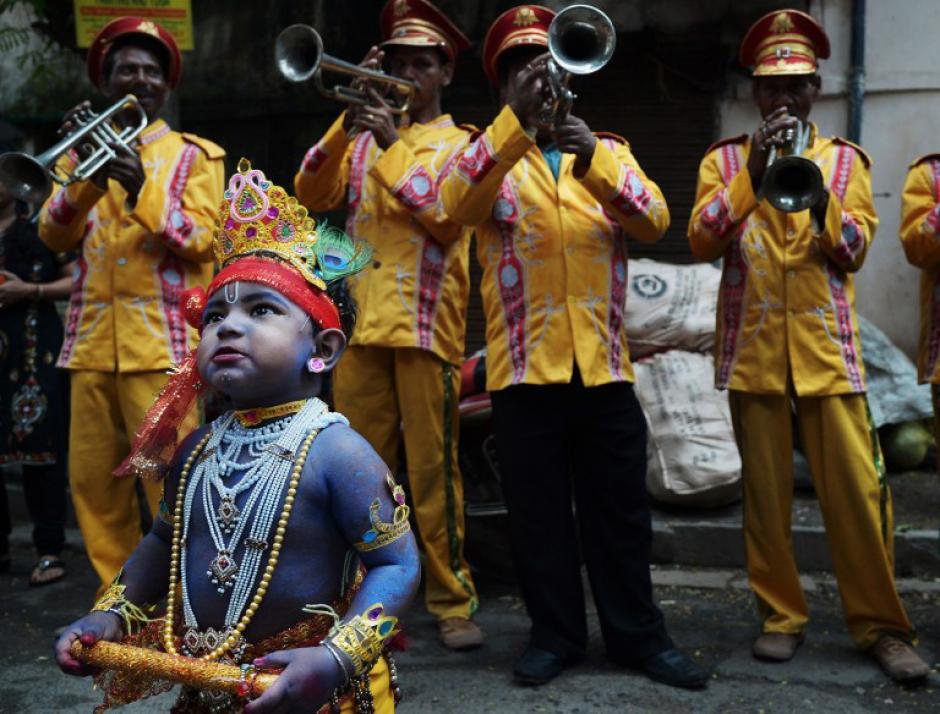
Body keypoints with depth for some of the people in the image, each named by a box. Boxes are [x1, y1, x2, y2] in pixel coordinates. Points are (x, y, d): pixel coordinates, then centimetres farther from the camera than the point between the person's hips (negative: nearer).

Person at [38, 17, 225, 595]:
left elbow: (200, 239, -5)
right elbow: (55, 236, 3)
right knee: (93, 479, 5)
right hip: (93, 342, 4)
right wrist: (87, 175, -14)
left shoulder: (194, 156, 8)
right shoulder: (87, 151, 17)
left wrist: (141, 189, -19)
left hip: (162, 341, -4)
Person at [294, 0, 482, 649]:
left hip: (427, 322, -3)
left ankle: (451, 600, 6)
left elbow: (448, 217, -10)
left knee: (433, 469, -3)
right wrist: (348, 121, -7)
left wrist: (393, 145, -14)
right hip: (361, 320, 4)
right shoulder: (363, 138, 19)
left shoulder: (460, 142, 9)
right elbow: (311, 194, 3)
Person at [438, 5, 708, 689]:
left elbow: (654, 220, -6)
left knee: (620, 506, 7)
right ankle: (556, 634, 21)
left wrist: (591, 158, -21)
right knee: (538, 509, 6)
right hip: (525, 363, -1)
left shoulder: (609, 149, 13)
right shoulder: (489, 153, 7)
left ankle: (638, 634, 20)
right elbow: (459, 204, -17)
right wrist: (518, 118, -25)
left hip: (603, 361, 2)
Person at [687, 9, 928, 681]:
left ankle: (881, 623, 9)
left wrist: (816, 193, -16)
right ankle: (781, 615, 16)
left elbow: (855, 249, 1)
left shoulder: (844, 158, 12)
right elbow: (702, 241, -5)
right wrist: (753, 172, -15)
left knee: (857, 489, -2)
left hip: (827, 346, 0)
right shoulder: (725, 159, 10)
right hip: (754, 348, 0)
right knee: (766, 491, 4)